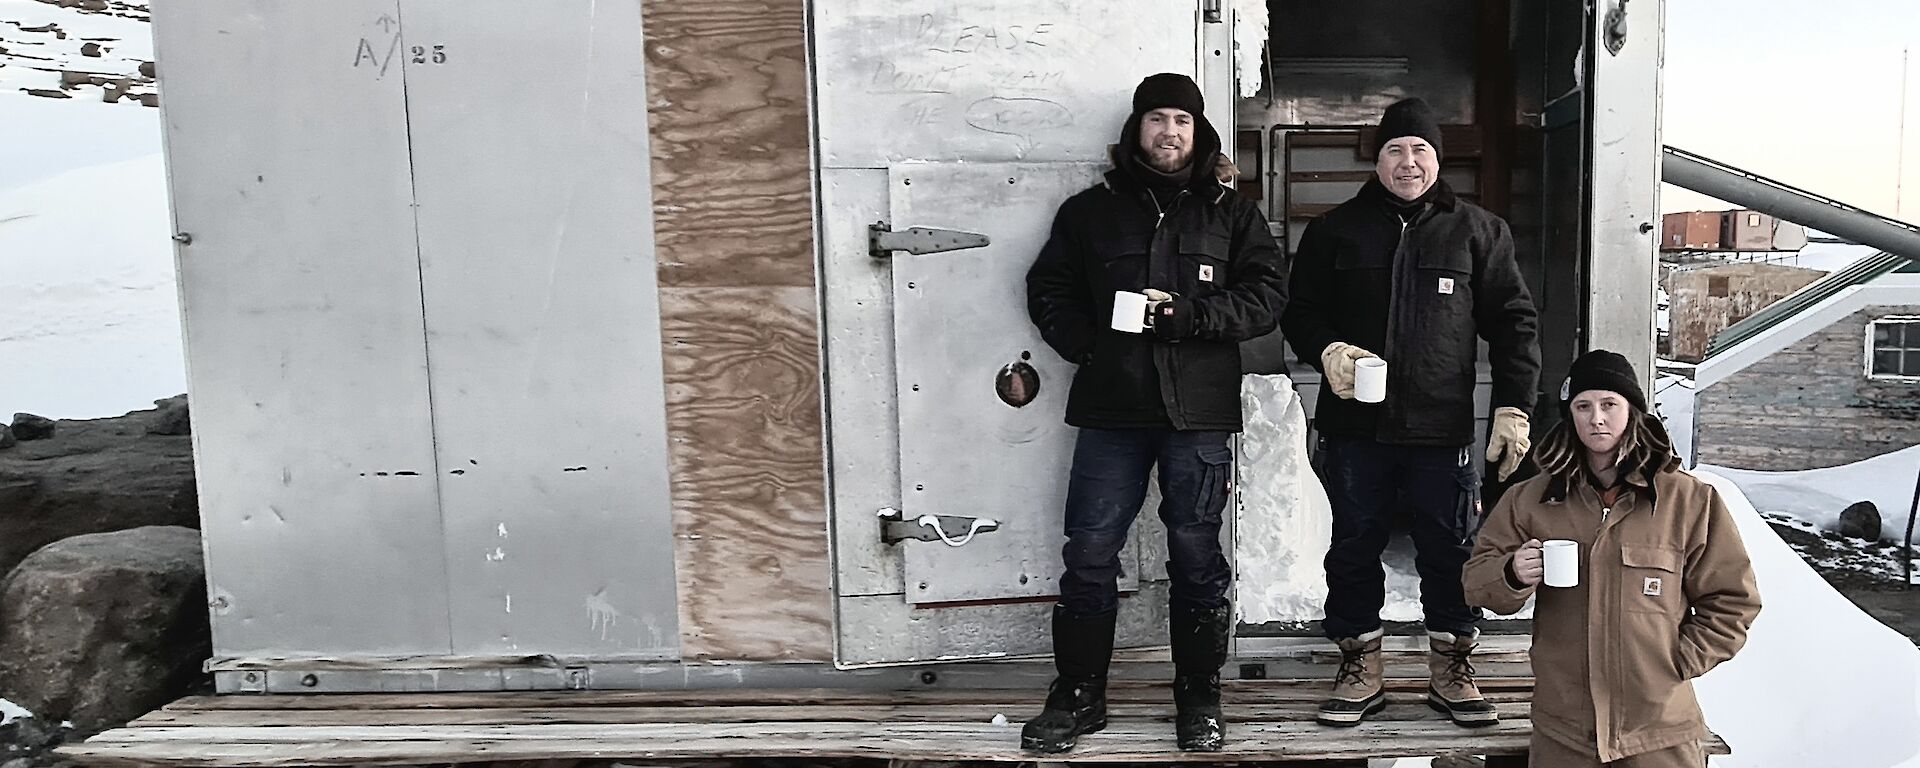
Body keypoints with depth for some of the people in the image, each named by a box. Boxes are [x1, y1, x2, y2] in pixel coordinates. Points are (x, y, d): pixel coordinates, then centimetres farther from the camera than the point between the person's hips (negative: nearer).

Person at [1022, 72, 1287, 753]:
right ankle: (1077, 696, 17)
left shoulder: (1231, 213, 9)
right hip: (1111, 411, 1)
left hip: (1199, 414, 0)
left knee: (1197, 558, 7)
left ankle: (1200, 700, 21)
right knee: (1089, 556, 3)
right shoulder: (1090, 210, 11)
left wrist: (1189, 312, -13)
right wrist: (1087, 345, -5)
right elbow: (1048, 289, 11)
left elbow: (1267, 294, 1)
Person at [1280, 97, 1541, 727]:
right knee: (1354, 549, 9)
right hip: (1355, 423, 1)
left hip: (1443, 429, 0)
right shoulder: (1336, 230, 8)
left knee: (1450, 552, 8)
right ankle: (1359, 670, 23)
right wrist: (1326, 350, -12)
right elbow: (1300, 311, 10)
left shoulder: (1477, 232, 7)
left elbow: (1513, 322, 5)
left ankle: (1451, 669, 25)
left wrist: (1513, 408, -3)